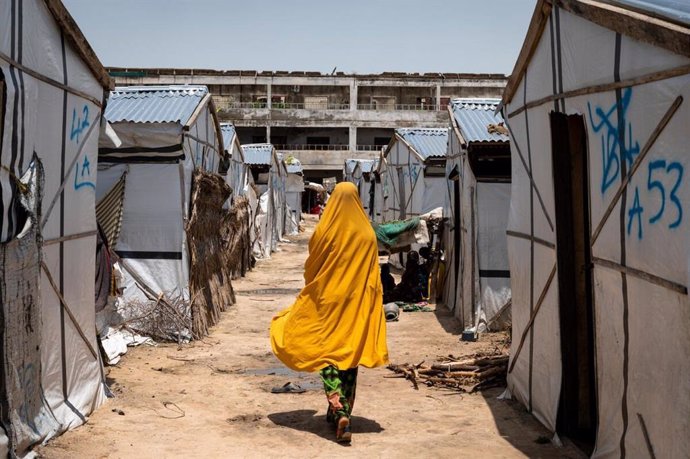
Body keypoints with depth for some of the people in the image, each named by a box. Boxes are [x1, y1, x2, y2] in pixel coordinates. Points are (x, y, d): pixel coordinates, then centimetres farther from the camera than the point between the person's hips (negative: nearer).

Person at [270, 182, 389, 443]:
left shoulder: (324, 231, -9)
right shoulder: (367, 234, -2)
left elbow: (310, 269, 1)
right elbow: (373, 277, 2)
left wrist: (310, 293, 19)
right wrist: (369, 307, 10)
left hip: (327, 303, -2)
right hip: (357, 305, 3)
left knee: (328, 356, 0)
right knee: (350, 355, 14)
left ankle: (339, 413, -17)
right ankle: (343, 410, 22)